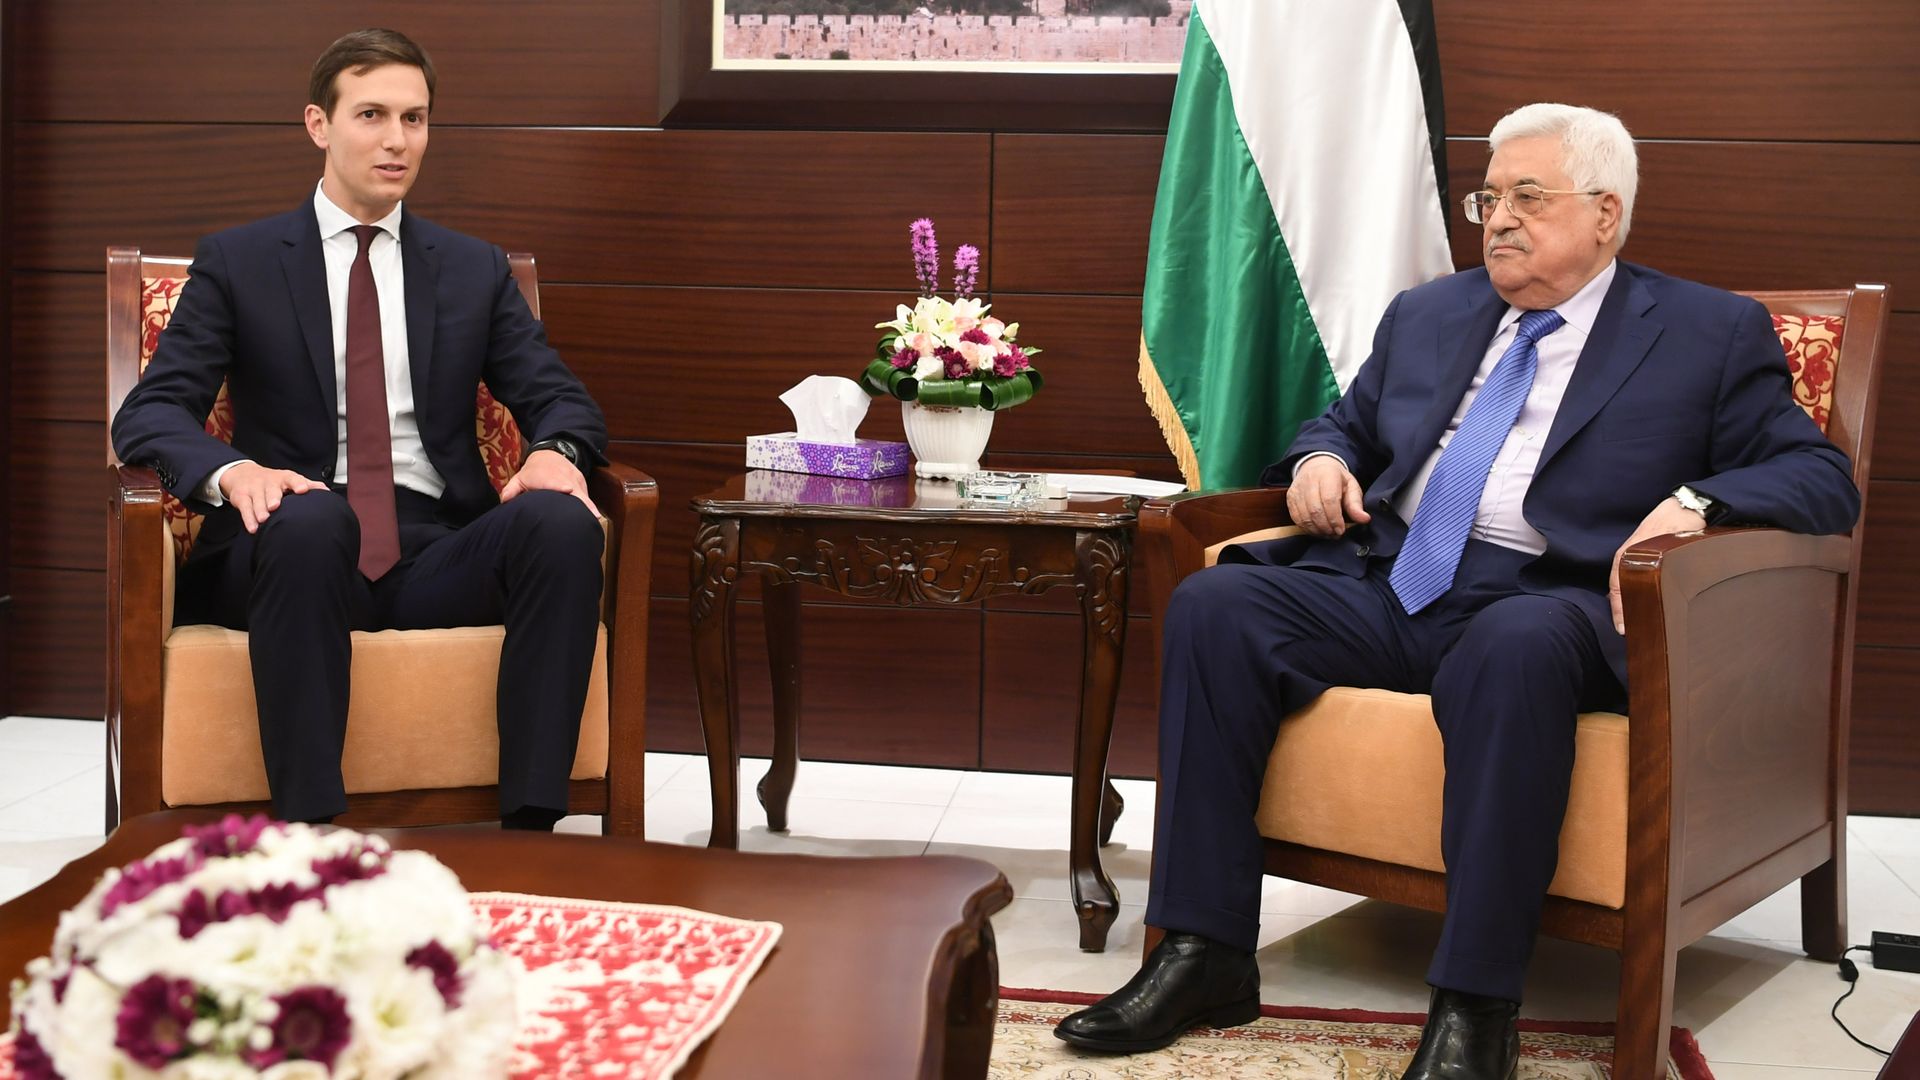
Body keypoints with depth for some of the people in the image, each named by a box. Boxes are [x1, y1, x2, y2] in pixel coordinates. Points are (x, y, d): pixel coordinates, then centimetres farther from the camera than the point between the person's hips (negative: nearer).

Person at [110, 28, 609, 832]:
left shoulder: (476, 270, 17)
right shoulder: (237, 263, 10)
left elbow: (560, 400, 12)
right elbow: (149, 413, 1)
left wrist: (554, 451, -15)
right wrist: (231, 471, -23)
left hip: (438, 553, 2)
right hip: (297, 546, -2)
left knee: (563, 521, -29)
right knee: (311, 516, -38)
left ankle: (529, 827, -31)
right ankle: (310, 834, -37)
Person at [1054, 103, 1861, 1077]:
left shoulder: (1712, 333, 9)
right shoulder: (1426, 314, 24)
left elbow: (1821, 478, 3)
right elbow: (1346, 422, 35)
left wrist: (1696, 501, -17)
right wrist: (1321, 458, 10)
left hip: (1544, 604, -5)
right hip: (1388, 585, 5)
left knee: (1515, 650, -40)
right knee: (1214, 604, -20)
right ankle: (1203, 958, -19)